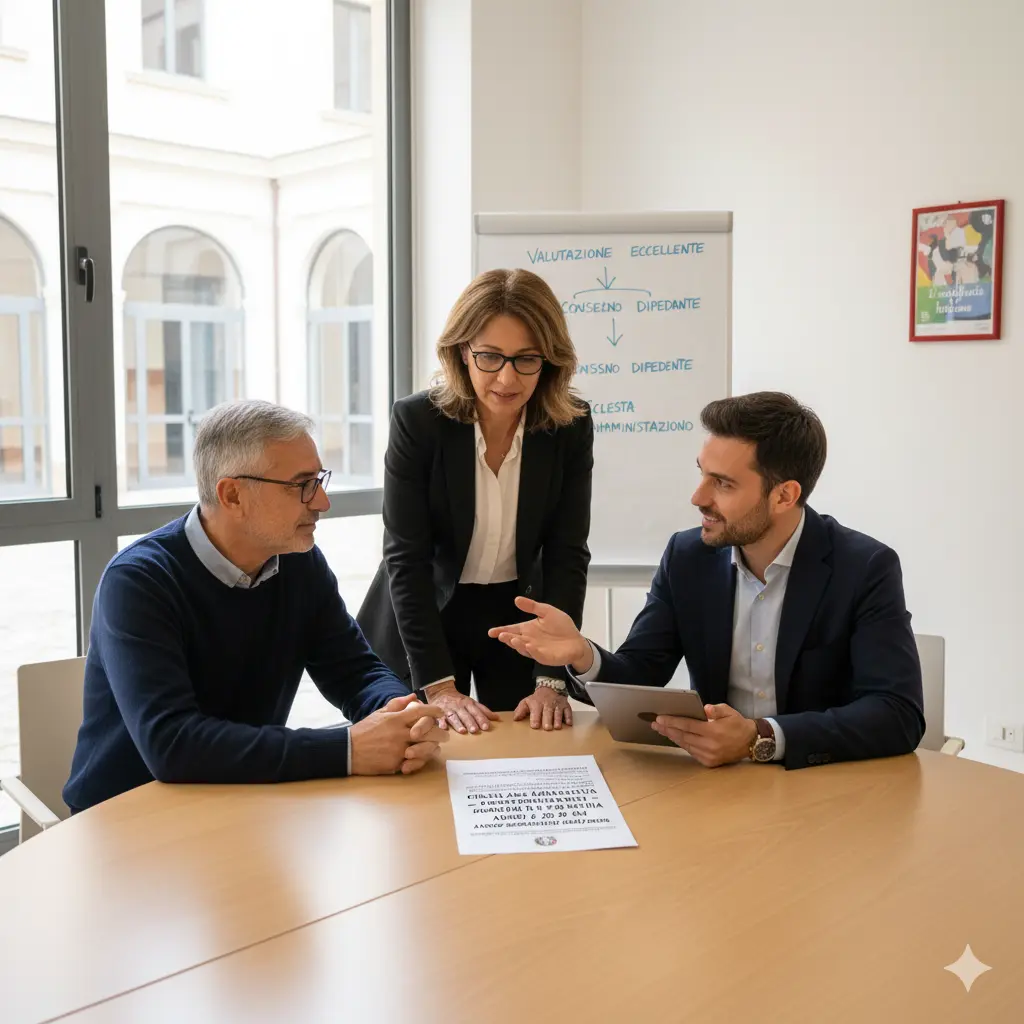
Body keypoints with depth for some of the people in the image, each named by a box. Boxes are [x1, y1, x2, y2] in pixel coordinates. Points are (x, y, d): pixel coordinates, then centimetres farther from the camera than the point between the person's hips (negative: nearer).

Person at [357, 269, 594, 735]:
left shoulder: (571, 426, -13)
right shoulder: (416, 419, -20)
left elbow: (566, 554, -13)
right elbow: (406, 557, -21)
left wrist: (551, 679, -20)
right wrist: (439, 684, -26)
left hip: (518, 619, 2)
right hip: (421, 621, -2)